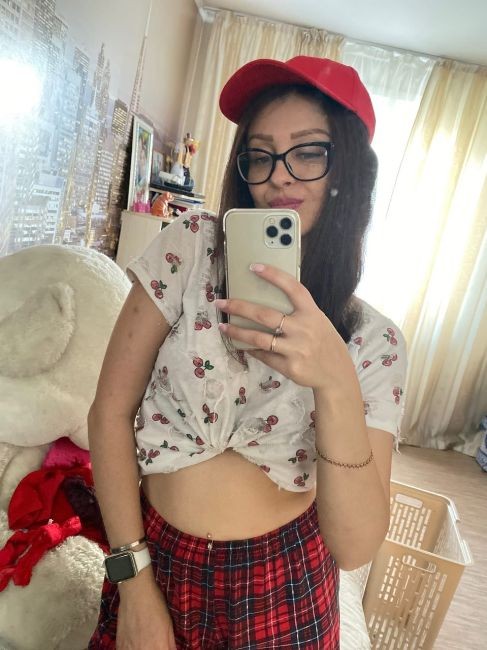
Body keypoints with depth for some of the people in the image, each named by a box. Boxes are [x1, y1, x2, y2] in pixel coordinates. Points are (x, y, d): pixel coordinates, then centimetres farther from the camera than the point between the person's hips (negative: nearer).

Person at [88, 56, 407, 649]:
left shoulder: (376, 342, -11)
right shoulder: (191, 246, -13)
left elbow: (354, 547, -17)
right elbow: (110, 412, -11)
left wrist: (336, 380, -32)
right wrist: (136, 585, -9)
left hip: (284, 590, 1)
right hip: (156, 557, 0)